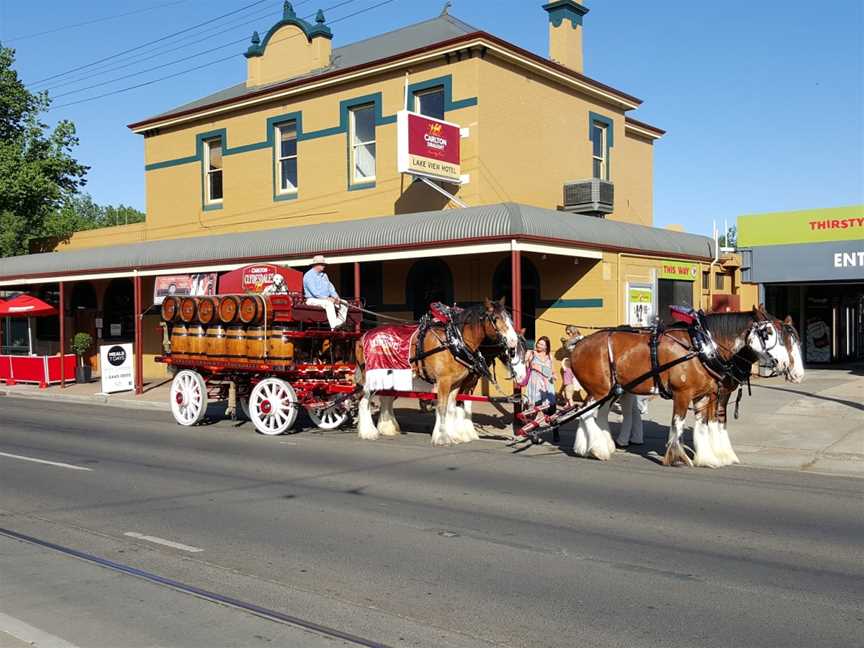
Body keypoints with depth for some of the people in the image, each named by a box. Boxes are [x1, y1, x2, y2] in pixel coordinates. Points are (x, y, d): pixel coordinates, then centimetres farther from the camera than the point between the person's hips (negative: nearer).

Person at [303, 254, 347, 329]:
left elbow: (330, 287, 15)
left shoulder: (323, 275, 18)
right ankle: (334, 327, -44)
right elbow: (314, 292, -19)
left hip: (325, 299, 9)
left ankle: (339, 323, -11)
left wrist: (336, 297, -5)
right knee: (329, 304, -36)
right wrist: (327, 298, -24)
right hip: (313, 299, -9)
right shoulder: (309, 275, -9)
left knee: (344, 303, -6)